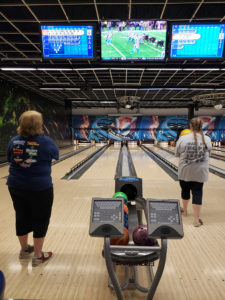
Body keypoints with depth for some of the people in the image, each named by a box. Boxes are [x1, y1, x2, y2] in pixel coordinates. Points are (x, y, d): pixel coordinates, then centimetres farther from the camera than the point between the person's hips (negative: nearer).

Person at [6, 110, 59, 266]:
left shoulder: (14, 141, -3)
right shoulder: (46, 141, -14)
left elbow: (10, 159, 11)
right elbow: (56, 155, 4)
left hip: (16, 187, 5)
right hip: (40, 188, -4)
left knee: (21, 218, 20)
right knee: (40, 221, 11)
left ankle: (24, 249, 39)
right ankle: (37, 256, 23)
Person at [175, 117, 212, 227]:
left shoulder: (183, 139, -12)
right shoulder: (207, 139, -5)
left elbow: (177, 153, -1)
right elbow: (208, 153, 10)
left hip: (185, 171, 0)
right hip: (200, 172, 1)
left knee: (185, 190, 18)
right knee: (197, 192, 4)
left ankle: (184, 209, 38)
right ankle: (197, 219, 6)